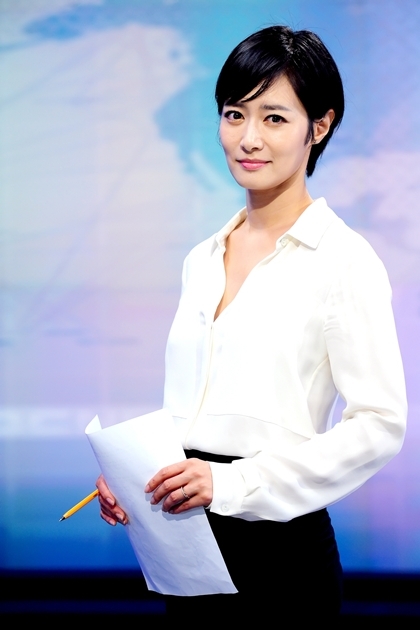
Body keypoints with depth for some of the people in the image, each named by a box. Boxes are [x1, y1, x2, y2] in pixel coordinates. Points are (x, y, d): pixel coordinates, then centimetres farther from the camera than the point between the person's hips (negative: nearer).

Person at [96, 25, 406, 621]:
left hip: (279, 548, -6)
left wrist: (232, 482, -18)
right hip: (191, 547, 6)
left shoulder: (342, 258, -8)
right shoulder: (203, 259, 12)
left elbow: (381, 424, -14)